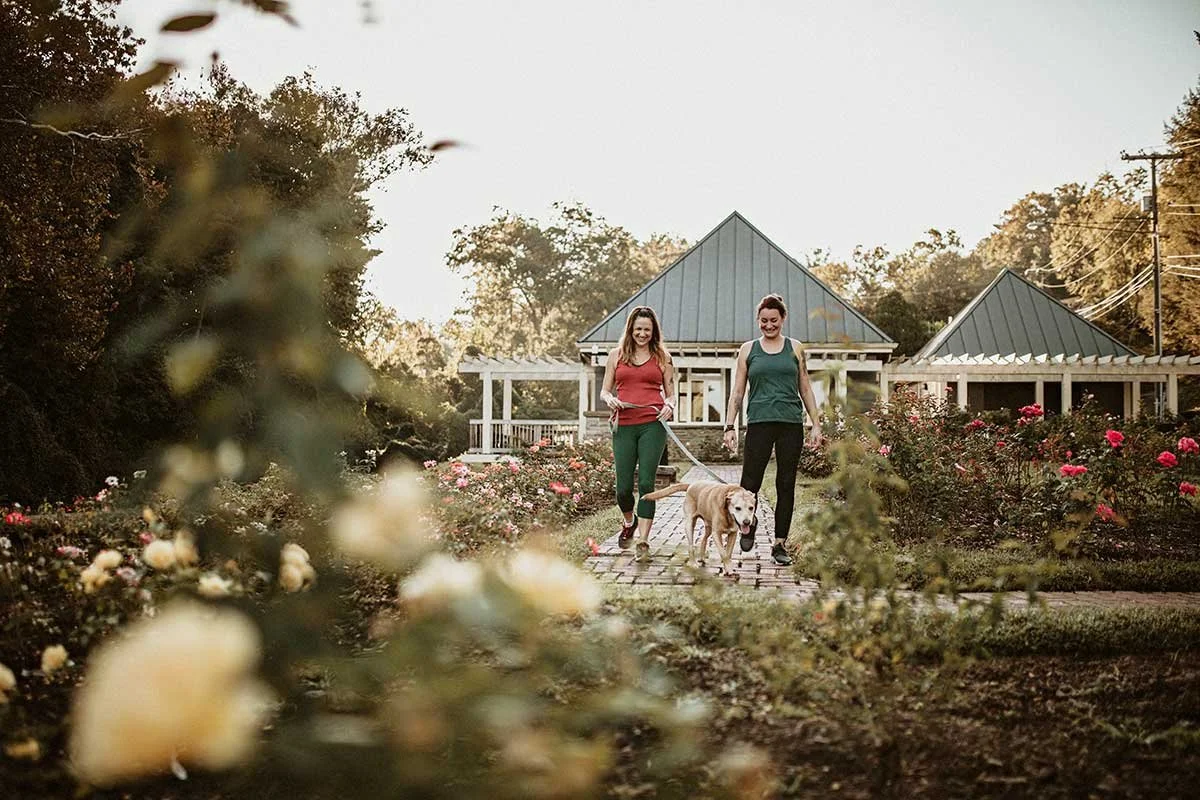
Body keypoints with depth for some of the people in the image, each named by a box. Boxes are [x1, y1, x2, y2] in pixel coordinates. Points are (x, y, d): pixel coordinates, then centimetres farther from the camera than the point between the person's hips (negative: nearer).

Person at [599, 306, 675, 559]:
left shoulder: (662, 356, 10)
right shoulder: (616, 355, 13)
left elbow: (671, 393, 15)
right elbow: (604, 390, 17)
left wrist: (669, 406, -7)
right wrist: (609, 399, -5)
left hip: (652, 424, -2)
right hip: (624, 425, 2)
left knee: (646, 482, -11)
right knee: (623, 487, 2)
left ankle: (643, 539, -8)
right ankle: (629, 522, 33)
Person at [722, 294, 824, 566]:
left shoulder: (795, 349, 11)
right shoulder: (748, 350, 9)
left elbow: (806, 390, 14)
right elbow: (737, 392, 9)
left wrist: (816, 425, 7)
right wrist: (730, 426, 0)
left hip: (791, 423, 1)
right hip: (759, 421, -1)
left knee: (786, 485, 3)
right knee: (750, 483, -9)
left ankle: (780, 544, 12)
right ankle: (750, 523, 20)